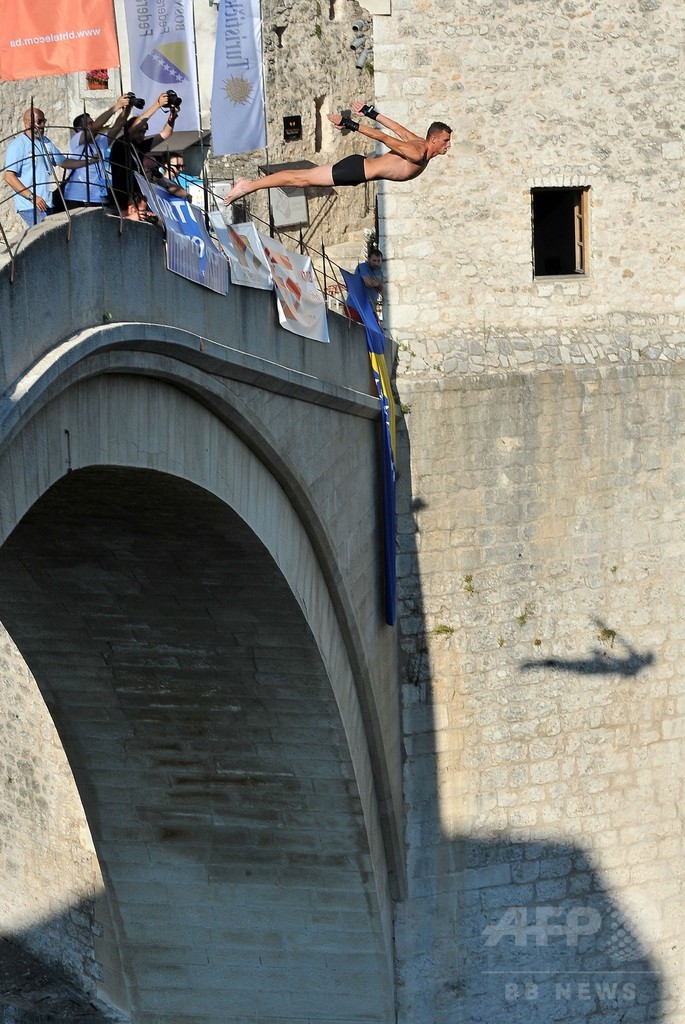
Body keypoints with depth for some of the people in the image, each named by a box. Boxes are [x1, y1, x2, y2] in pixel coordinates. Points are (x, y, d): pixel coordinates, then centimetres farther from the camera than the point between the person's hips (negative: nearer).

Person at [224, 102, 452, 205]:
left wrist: (369, 112, 23)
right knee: (302, 178, -3)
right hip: (356, 170, -9)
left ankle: (248, 184, 17)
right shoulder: (417, 153, -23)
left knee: (303, 177, 12)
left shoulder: (419, 143, 5)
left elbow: (397, 129, 15)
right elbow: (381, 136, -27)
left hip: (360, 167, 9)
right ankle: (249, 186, 1)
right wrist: (349, 124, -28)